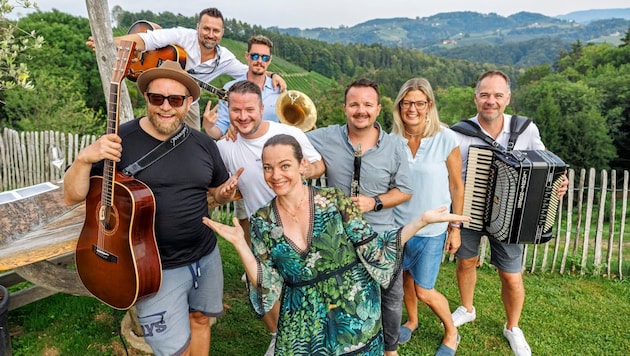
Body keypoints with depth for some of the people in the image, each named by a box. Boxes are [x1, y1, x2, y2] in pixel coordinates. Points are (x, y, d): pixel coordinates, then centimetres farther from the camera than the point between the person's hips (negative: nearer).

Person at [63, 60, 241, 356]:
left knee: (200, 319, 24)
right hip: (157, 269, -4)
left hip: (206, 256, 5)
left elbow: (219, 193, 12)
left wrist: (226, 192, -11)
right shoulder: (119, 141, -14)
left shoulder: (203, 144, -1)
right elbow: (72, 197, -9)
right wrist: (84, 159, -28)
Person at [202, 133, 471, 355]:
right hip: (302, 324, 2)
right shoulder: (263, 221, -5)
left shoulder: (334, 200, -11)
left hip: (355, 314, -1)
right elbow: (268, 285, -6)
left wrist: (421, 221, -18)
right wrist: (240, 245, -17)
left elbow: (374, 252, -10)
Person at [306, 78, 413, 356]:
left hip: (382, 237, 1)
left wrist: (374, 202, -19)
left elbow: (404, 191, -3)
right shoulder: (326, 137, -10)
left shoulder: (395, 146, -9)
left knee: (391, 298, 18)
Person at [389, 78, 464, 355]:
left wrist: (455, 228, -4)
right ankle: (411, 321, 49)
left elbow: (456, 186, -7)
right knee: (405, 278, 20)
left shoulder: (445, 139, -14)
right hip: (399, 224, 3)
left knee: (424, 291, 4)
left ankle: (451, 333, 33)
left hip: (432, 228, -3)